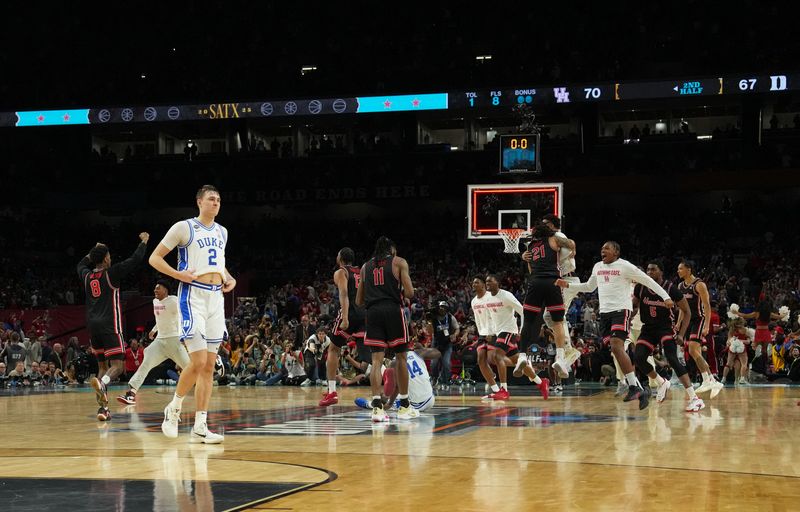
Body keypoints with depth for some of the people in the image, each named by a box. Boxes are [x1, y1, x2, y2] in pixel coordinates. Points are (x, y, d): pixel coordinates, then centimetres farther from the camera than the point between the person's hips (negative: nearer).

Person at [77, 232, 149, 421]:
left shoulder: (87, 276, 10)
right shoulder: (111, 273, -6)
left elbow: (81, 265, 35)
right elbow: (135, 260, -6)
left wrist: (94, 252, 43)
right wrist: (143, 242, 8)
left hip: (93, 326, 6)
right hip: (109, 326, -6)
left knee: (103, 366, 14)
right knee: (117, 365, -7)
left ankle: (103, 407, 4)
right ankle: (102, 383, -41)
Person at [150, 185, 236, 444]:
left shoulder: (221, 232, 15)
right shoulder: (184, 227, -4)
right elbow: (155, 258, -3)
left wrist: (229, 278, 11)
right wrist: (178, 274, -16)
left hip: (216, 297, 7)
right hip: (193, 297, -7)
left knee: (209, 366, 3)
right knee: (198, 362, -16)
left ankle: (200, 427, 5)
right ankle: (173, 409, 8)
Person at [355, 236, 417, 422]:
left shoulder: (366, 266, 19)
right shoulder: (399, 262, 8)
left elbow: (359, 301, 19)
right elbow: (409, 293, -2)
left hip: (373, 312, 3)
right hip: (393, 311, -3)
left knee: (377, 359, 0)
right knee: (401, 357, 10)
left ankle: (377, 406, -14)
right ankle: (404, 406, 15)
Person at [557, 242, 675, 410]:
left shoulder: (625, 266, -6)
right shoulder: (598, 267, 14)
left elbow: (648, 281, -5)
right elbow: (589, 287, 30)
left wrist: (665, 297, -11)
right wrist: (568, 285, 20)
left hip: (621, 310, -7)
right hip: (604, 312, 7)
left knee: (616, 347, -22)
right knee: (616, 349, 3)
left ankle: (634, 387, -21)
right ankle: (636, 387, 9)